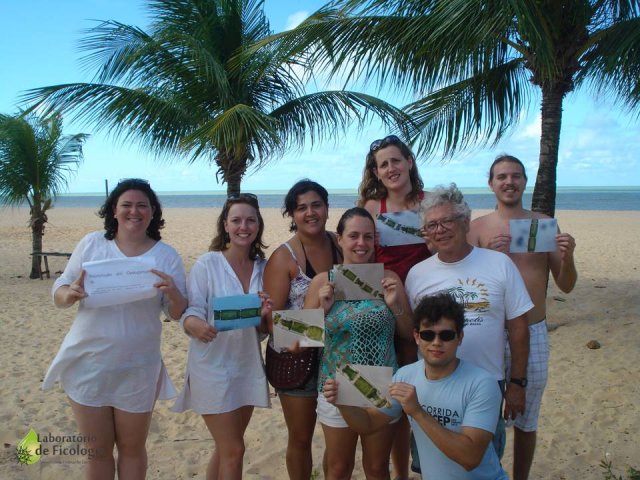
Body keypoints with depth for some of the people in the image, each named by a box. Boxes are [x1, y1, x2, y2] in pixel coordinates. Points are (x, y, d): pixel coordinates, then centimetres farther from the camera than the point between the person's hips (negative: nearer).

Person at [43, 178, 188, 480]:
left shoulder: (167, 256, -4)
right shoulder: (91, 244, -2)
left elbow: (179, 314, -4)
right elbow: (58, 294, 2)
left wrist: (174, 295, -26)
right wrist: (71, 293, -22)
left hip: (137, 370, 0)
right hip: (86, 364, 1)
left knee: (132, 449, 16)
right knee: (98, 450, 15)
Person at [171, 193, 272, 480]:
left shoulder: (263, 267, 2)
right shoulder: (207, 264, -12)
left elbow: (264, 327, 6)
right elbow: (189, 313, -15)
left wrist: (265, 315, -16)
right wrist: (196, 326, -37)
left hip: (249, 367, 5)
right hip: (213, 367, -5)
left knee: (226, 448, 18)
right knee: (234, 450, -1)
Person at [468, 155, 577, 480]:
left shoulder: (544, 224, 3)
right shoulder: (479, 227, 0)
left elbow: (566, 286, 5)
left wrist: (567, 258, -14)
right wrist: (487, 257, -20)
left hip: (534, 333, 1)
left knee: (526, 419, 14)